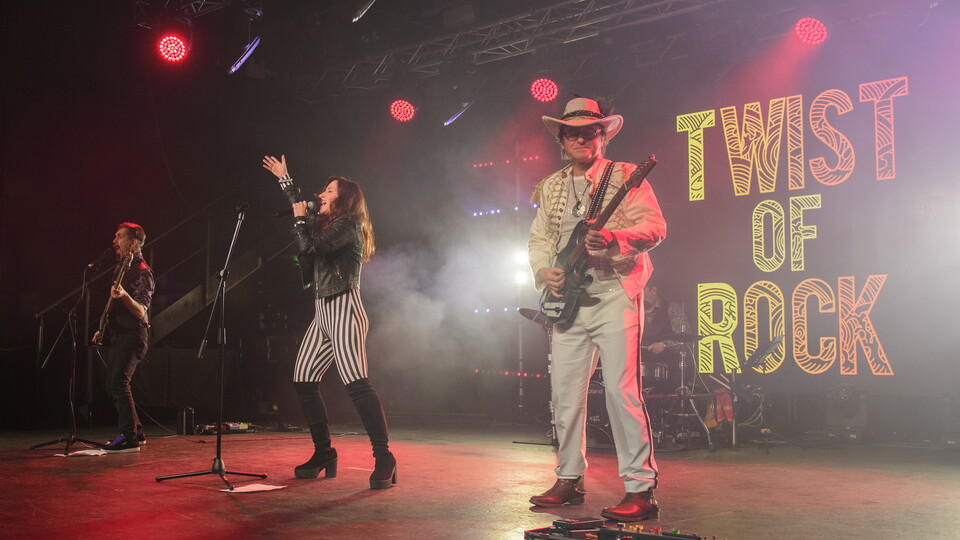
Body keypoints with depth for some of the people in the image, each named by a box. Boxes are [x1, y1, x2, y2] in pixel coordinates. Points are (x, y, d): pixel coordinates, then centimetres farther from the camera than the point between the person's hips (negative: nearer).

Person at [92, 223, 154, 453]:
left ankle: (129, 438, -15)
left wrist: (123, 295, -37)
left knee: (119, 381, -18)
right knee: (113, 385, 11)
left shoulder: (142, 272, -12)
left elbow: (140, 312, -21)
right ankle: (137, 431, 20)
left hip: (132, 335, -10)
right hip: (116, 335, 10)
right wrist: (103, 329, 19)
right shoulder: (120, 268, 16)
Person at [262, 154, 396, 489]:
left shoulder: (348, 224, -7)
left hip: (343, 309, -10)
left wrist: (300, 219, -3)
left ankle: (384, 459, -21)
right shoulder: (325, 224, 19)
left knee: (357, 384, -20)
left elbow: (311, 248, -17)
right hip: (323, 312, 10)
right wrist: (284, 179, 36)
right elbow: (302, 208, 37)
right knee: (303, 382, 7)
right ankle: (323, 454, 14)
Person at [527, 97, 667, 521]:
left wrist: (613, 238, -25)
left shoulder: (626, 176, 1)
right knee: (564, 391, 8)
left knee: (621, 390, -11)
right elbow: (537, 239, 16)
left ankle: (641, 490, -3)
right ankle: (570, 479, 22)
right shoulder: (550, 187, 16)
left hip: (614, 293, -5)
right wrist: (544, 272, -4)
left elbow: (655, 227, -7)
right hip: (567, 297, 6)